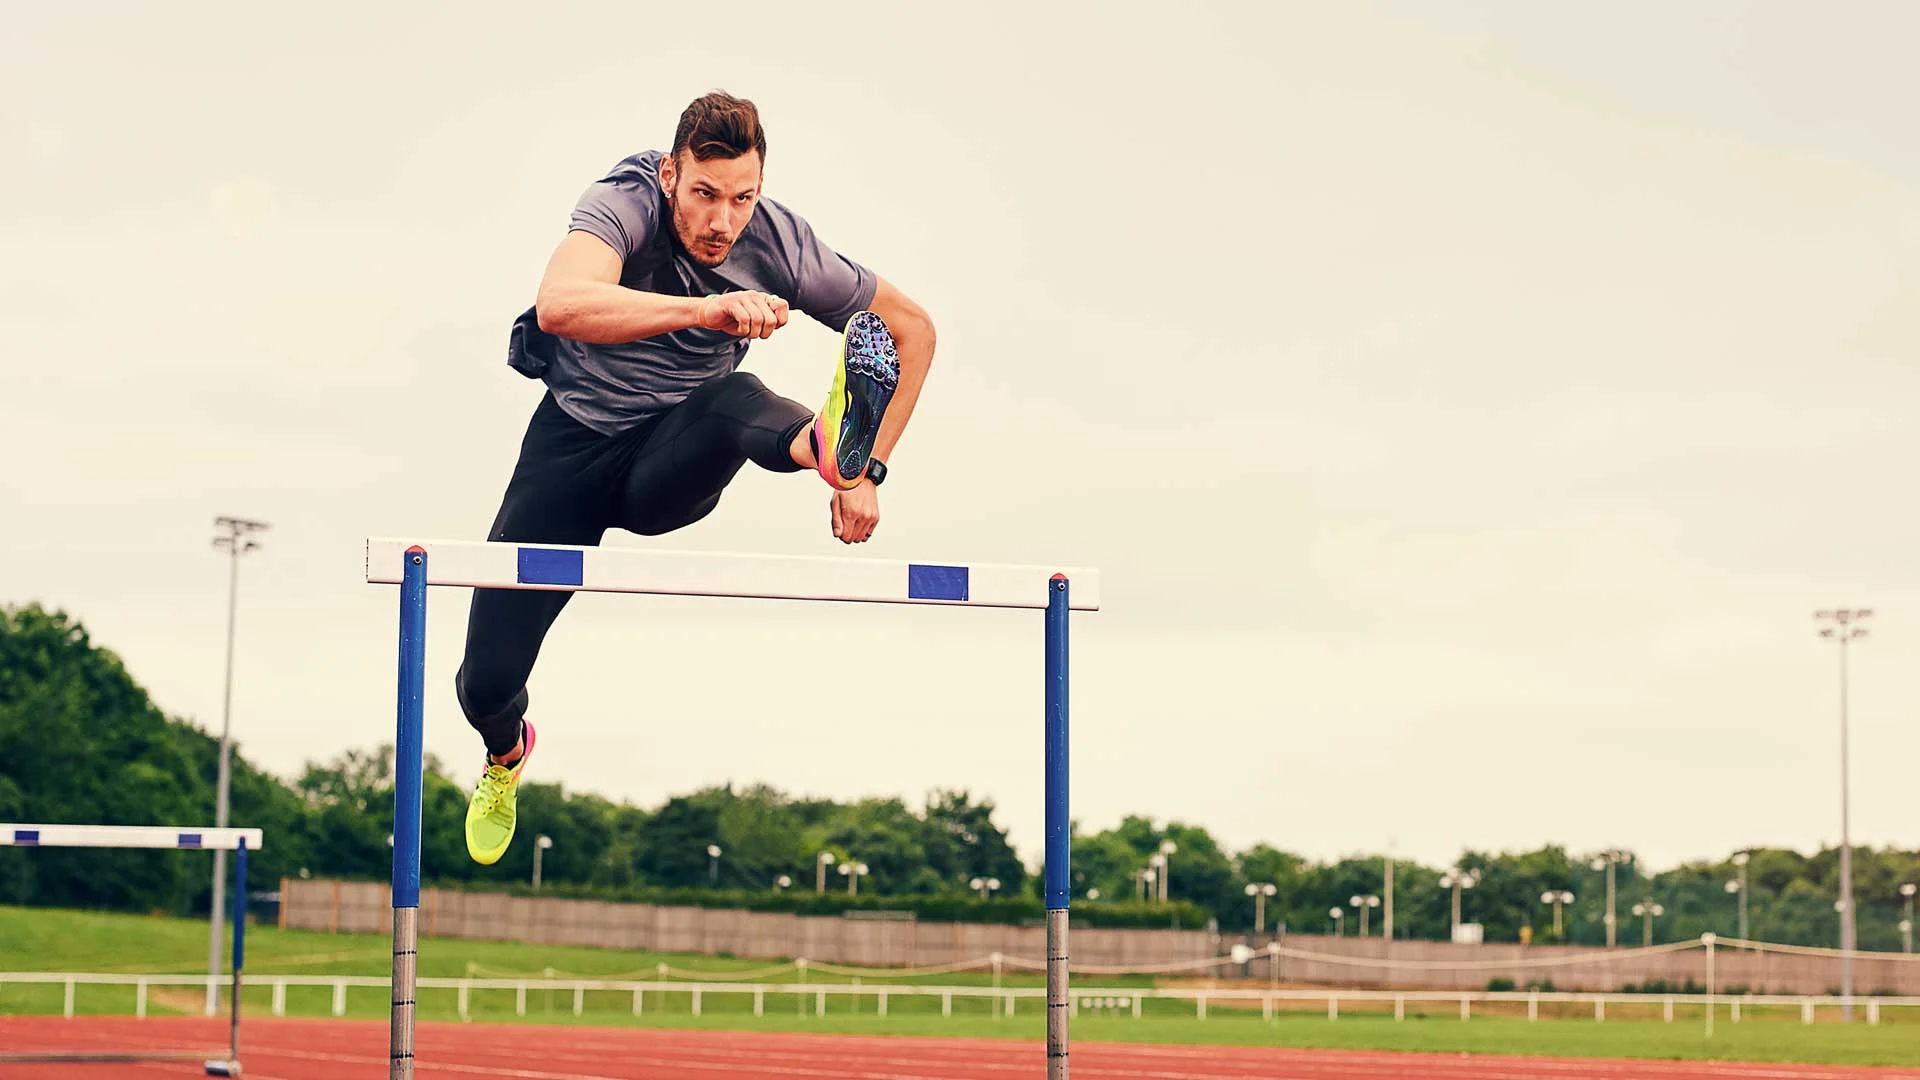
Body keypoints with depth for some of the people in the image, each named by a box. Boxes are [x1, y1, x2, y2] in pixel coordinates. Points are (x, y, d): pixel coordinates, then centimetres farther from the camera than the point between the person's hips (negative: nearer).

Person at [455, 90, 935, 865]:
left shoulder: (780, 247, -18)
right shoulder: (625, 203, -26)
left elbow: (912, 330, -4)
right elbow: (560, 304, -48)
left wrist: (868, 472, -12)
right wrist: (706, 309, -59)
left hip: (671, 464, 0)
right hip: (576, 440, 0)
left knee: (733, 399, -35)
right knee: (487, 682, -2)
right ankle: (506, 754, 32)